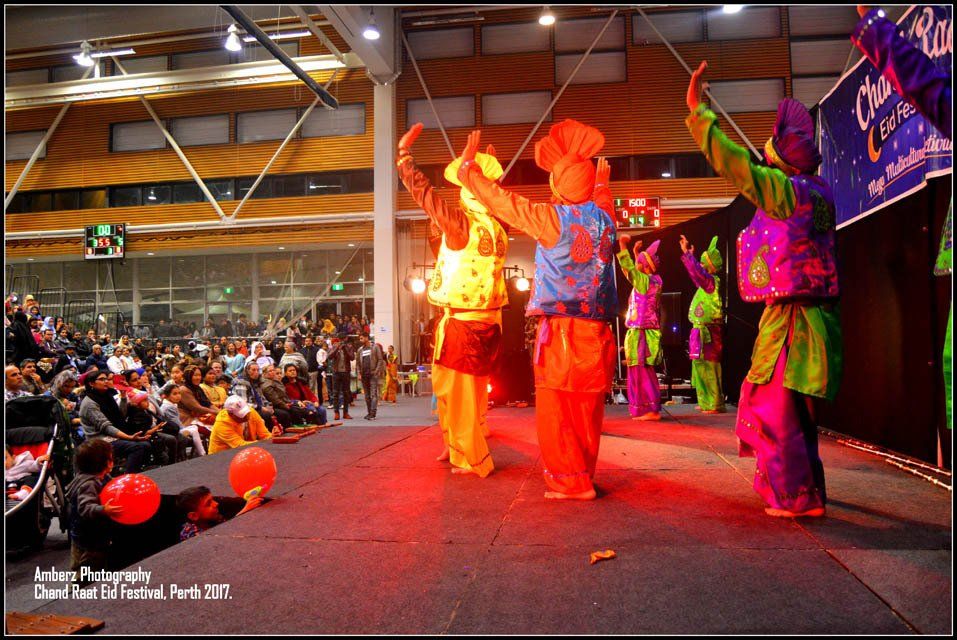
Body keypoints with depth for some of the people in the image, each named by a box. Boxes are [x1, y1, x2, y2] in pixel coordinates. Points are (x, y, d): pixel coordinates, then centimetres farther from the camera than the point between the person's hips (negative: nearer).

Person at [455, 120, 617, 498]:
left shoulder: (551, 218, -8)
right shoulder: (603, 216, 7)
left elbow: (495, 197, -1)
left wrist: (468, 164, 13)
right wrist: (601, 182, 55)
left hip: (559, 330, -6)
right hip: (596, 332, 6)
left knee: (554, 409, 2)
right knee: (587, 409, 11)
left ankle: (572, 482, 3)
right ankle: (581, 475, 22)